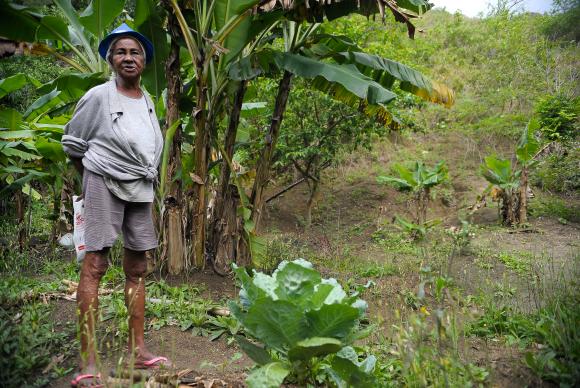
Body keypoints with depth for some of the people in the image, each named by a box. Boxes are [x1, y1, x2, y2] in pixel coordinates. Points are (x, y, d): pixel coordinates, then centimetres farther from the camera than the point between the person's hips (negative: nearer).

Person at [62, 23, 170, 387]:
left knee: (137, 268, 6)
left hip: (140, 188, 6)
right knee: (95, 264, -10)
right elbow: (72, 141, 4)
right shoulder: (98, 96, -4)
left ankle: (138, 349, 14)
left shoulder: (148, 101, 13)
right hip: (104, 183, -6)